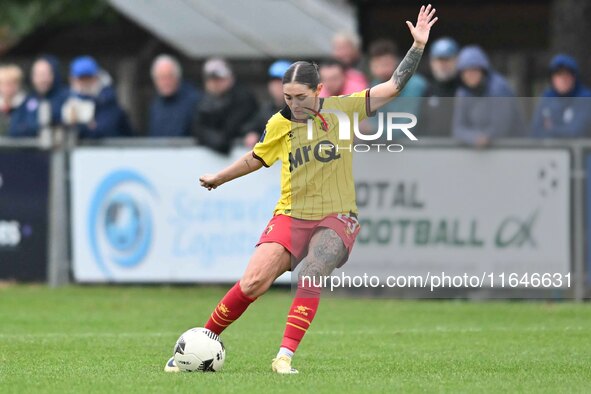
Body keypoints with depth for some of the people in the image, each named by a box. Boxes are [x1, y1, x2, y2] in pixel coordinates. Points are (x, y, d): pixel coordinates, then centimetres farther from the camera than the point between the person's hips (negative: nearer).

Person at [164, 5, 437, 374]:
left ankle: (285, 357, -27)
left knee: (311, 275, -29)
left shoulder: (343, 110, -2)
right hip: (291, 215, 2)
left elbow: (393, 87, -1)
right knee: (254, 281, -15)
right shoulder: (279, 125, 4)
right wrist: (219, 178, 36)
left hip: (336, 218, -2)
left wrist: (418, 46, -10)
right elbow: (257, 158, 24)